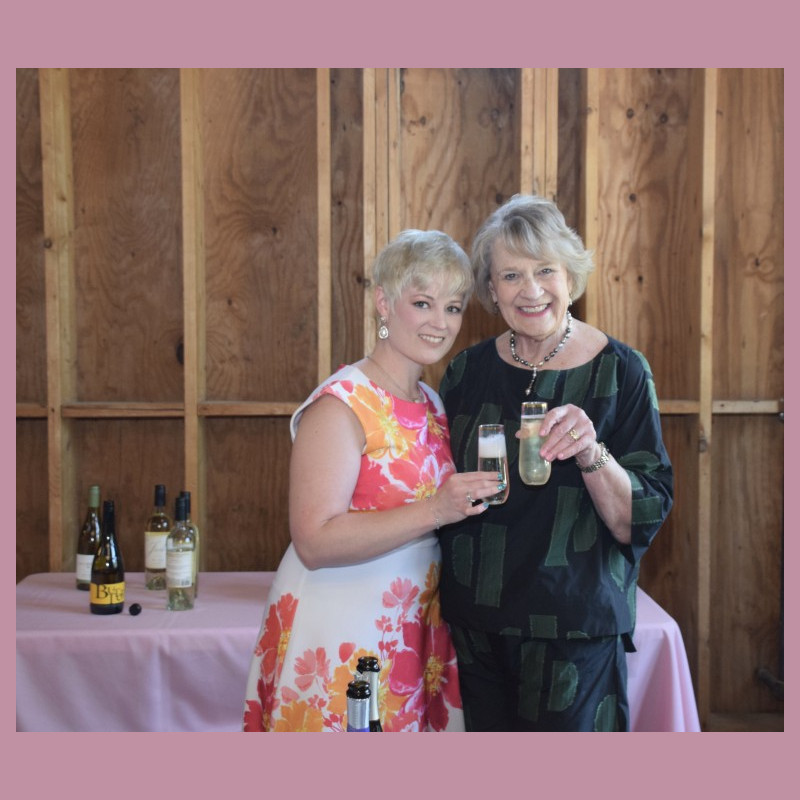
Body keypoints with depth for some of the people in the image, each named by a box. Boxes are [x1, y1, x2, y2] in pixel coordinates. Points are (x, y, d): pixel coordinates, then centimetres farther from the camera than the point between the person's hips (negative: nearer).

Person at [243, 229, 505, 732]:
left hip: (410, 631, 8)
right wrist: (433, 511, -28)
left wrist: (475, 497, 6)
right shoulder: (340, 406, -15)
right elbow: (315, 541, -23)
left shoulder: (432, 404, 11)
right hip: (338, 639, -7)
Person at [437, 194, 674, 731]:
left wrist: (593, 455, -28)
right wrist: (457, 498, -5)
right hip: (477, 626, 3)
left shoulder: (620, 372, -9)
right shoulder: (468, 371, 1)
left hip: (575, 632, -3)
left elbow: (640, 522, -13)